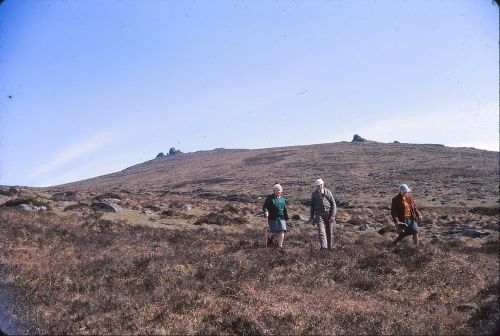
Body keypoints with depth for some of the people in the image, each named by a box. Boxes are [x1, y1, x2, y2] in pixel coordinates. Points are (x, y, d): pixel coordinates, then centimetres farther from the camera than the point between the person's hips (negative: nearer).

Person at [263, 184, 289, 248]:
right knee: (274, 232, -1)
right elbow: (265, 206, -9)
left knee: (282, 231, -8)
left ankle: (280, 245, -2)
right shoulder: (270, 198, -3)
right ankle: (269, 236, 33)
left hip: (281, 218, 4)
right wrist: (266, 212, -30)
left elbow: (285, 209, 17)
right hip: (272, 218, -3)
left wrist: (286, 218, 17)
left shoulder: (282, 199, 11)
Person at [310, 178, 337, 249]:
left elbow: (333, 204, 5)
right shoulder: (314, 194, 11)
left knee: (329, 232, 5)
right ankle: (323, 247, -24)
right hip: (319, 214, 0)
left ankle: (329, 247, 19)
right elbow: (312, 206, 17)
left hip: (328, 213, 0)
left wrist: (333, 215, -6)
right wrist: (312, 218, 13)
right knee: (321, 231, -15)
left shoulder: (328, 192, 7)